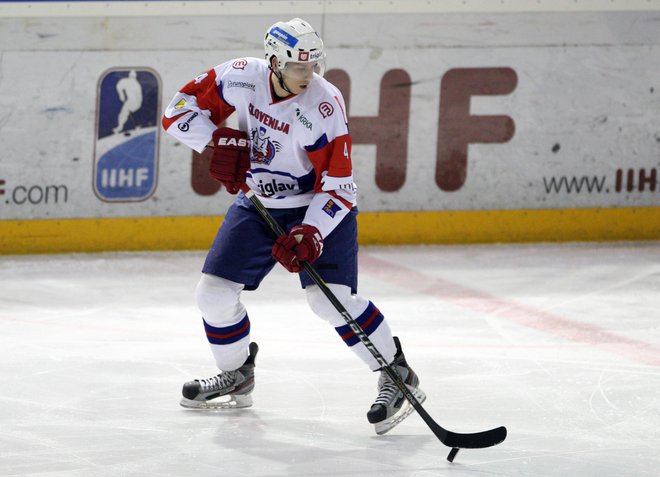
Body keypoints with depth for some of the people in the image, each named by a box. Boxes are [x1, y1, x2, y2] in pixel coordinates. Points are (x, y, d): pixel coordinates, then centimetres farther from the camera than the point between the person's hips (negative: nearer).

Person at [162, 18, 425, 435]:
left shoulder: (323, 105, -26)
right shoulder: (241, 78, -15)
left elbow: (338, 185, -23)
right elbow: (181, 109, -5)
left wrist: (310, 233, -35)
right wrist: (220, 141, -20)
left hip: (319, 206, -5)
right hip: (257, 204, 5)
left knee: (331, 298, -22)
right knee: (214, 291, 1)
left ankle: (397, 377, -9)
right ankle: (237, 377, 25)